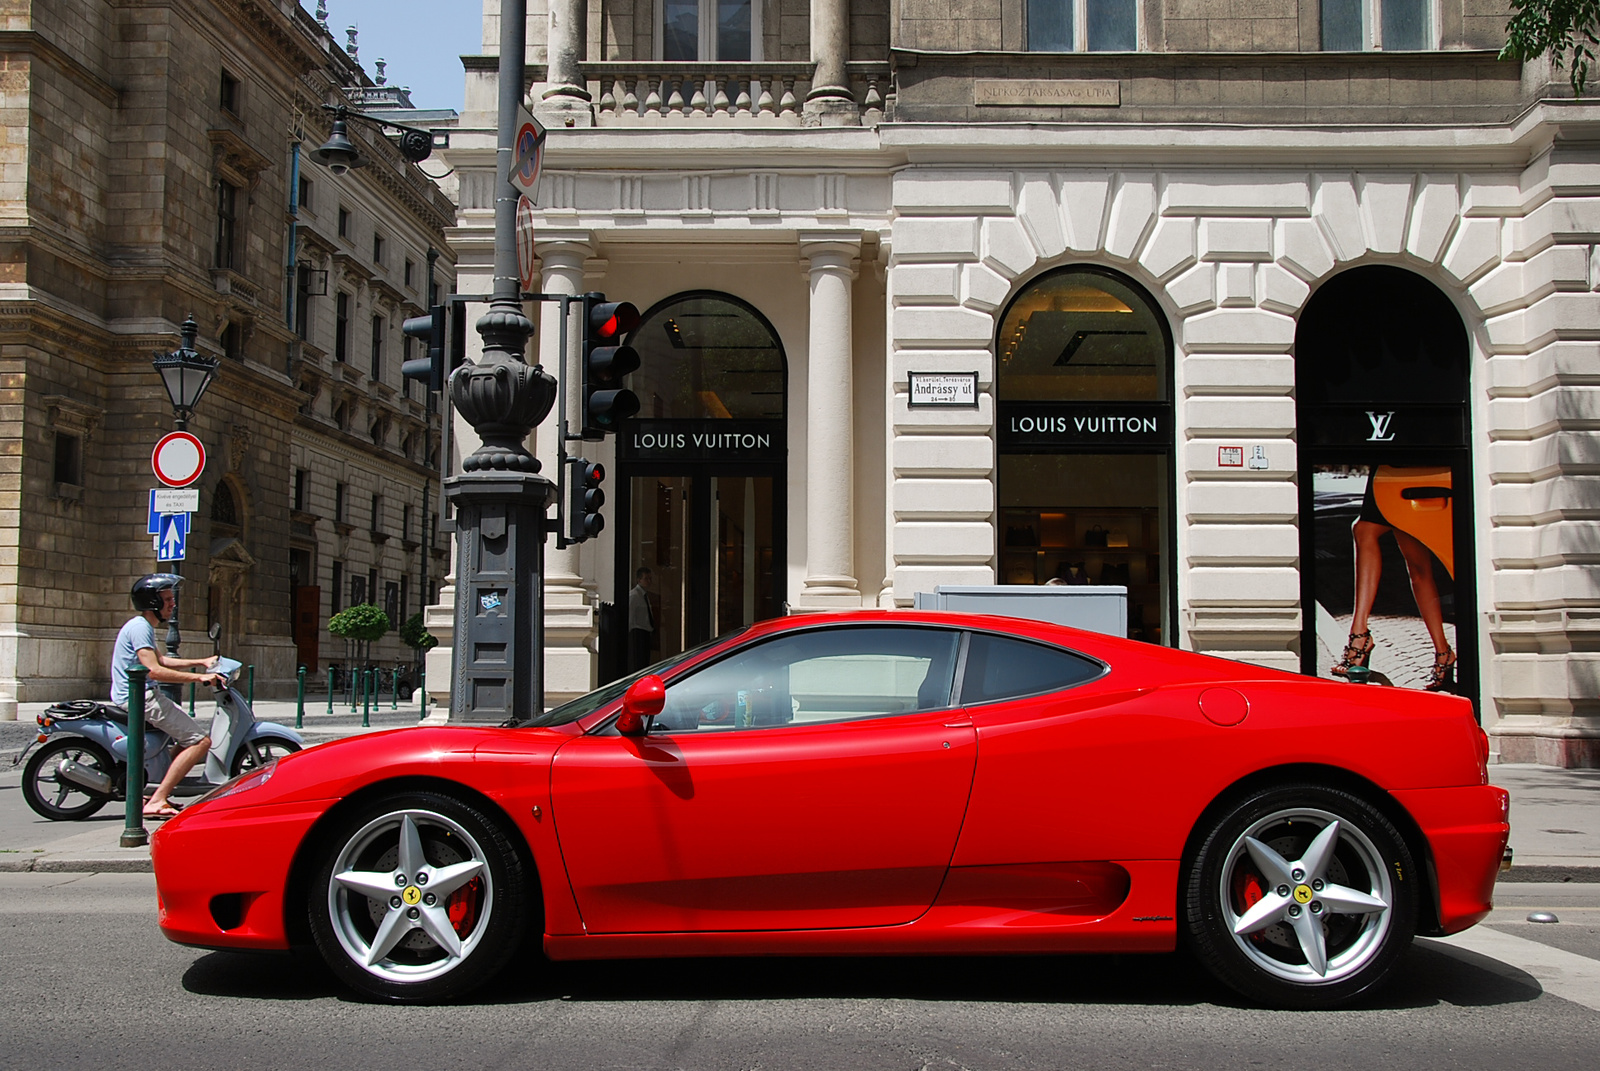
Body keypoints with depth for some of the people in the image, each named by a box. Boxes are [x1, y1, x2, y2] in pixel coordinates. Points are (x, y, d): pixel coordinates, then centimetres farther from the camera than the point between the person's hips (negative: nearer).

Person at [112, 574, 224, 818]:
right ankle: (156, 801, -20)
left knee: (189, 738, 22)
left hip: (145, 695, 11)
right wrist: (199, 677, -23)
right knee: (201, 741, -16)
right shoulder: (140, 627, -14)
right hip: (140, 697, -11)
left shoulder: (143, 626, 19)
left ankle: (158, 793, 16)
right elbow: (154, 670, -24)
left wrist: (201, 662, 27)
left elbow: (160, 660, 31)